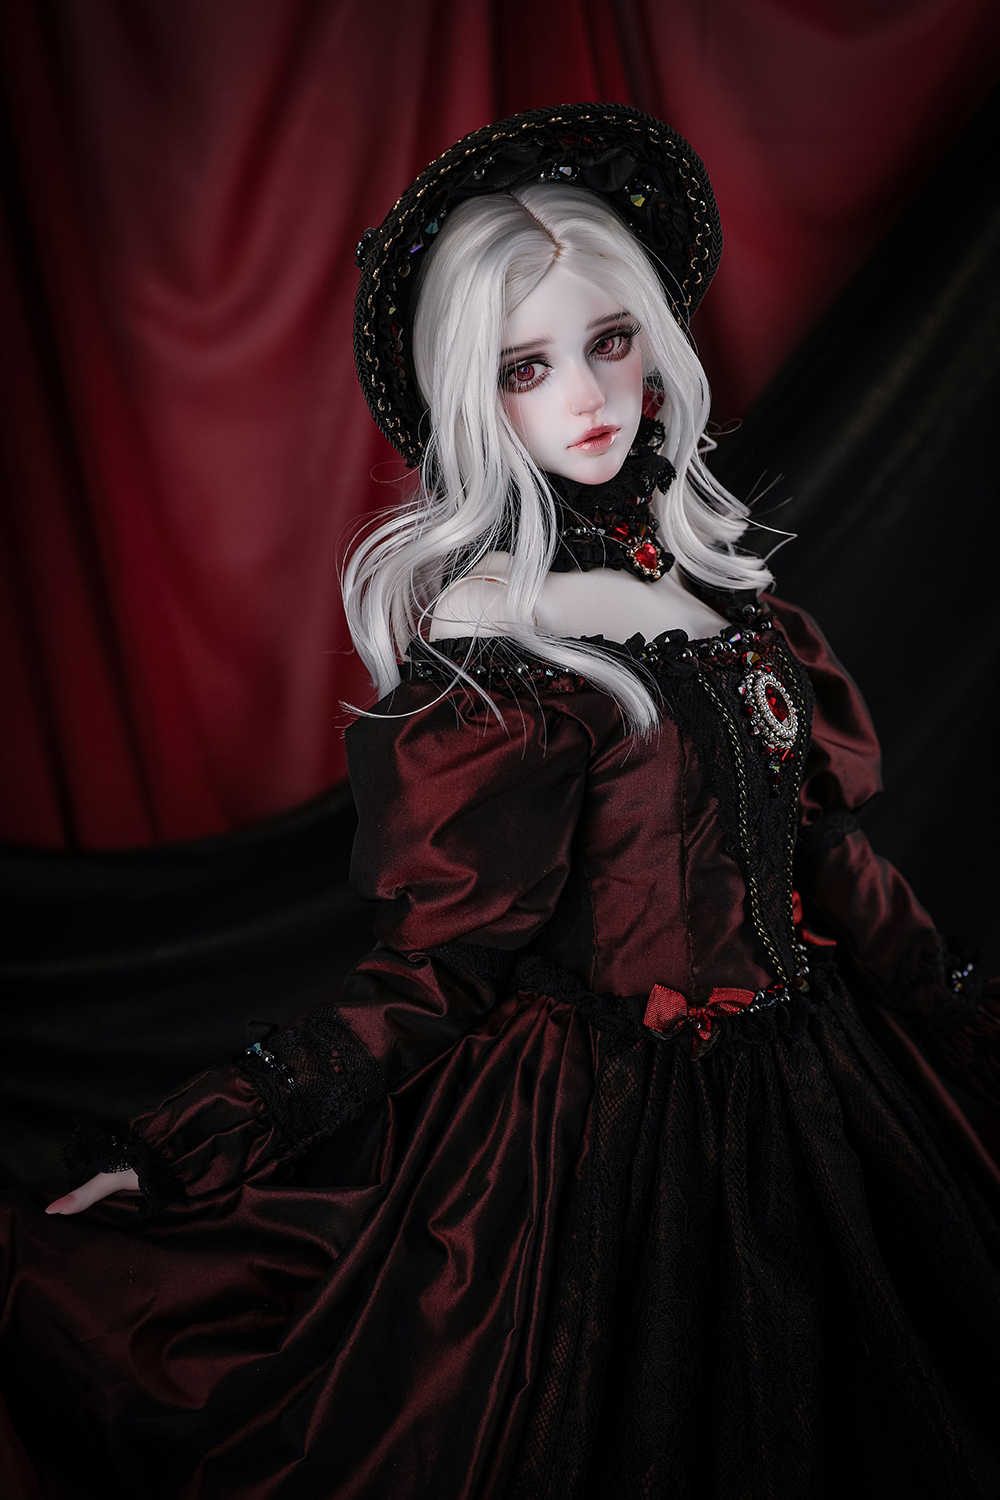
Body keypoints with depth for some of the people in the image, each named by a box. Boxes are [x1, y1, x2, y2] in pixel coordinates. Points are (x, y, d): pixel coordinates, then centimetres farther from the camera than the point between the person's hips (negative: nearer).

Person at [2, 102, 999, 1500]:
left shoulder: (706, 560, 1)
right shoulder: (486, 641, -18)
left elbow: (818, 840, 8)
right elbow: (434, 969, -17)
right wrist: (171, 1157, -25)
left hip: (808, 1094, 7)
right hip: (606, 1135, -7)